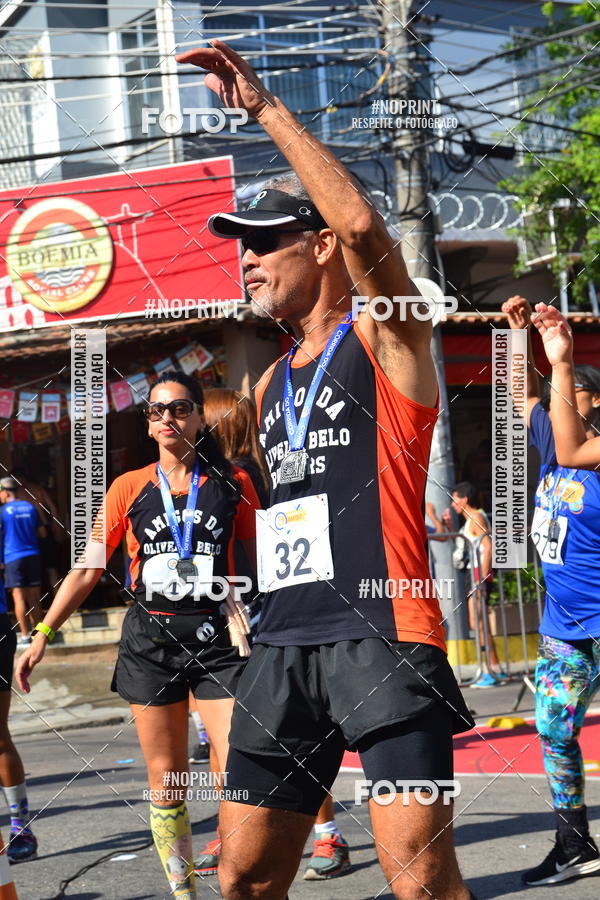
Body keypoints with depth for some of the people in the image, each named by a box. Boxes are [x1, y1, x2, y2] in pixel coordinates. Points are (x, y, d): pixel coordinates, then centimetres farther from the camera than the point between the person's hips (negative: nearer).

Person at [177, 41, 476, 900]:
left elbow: (362, 224, -18)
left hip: (382, 639, -7)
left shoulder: (385, 338, 1)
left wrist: (267, 108, -12)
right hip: (282, 646, 7)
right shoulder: (268, 386, 22)